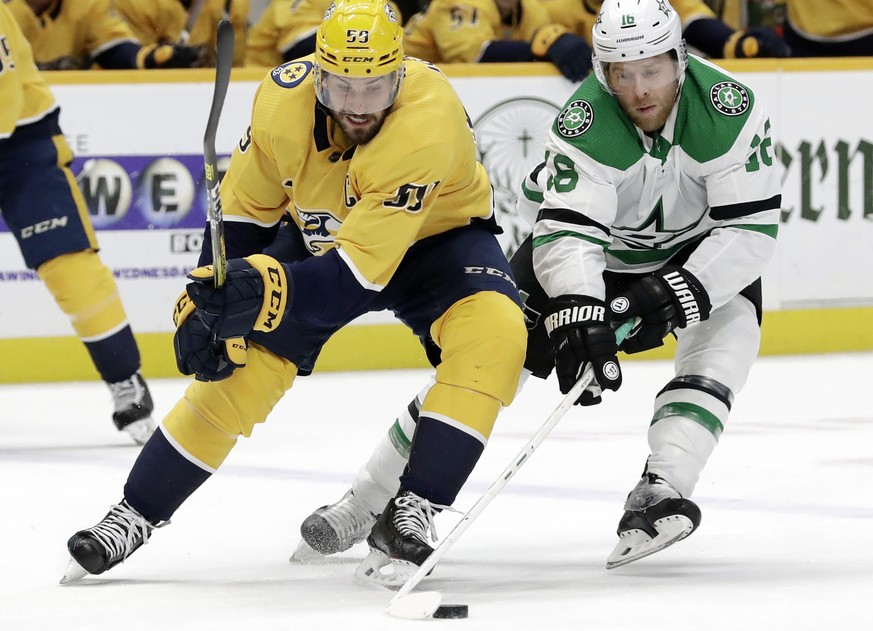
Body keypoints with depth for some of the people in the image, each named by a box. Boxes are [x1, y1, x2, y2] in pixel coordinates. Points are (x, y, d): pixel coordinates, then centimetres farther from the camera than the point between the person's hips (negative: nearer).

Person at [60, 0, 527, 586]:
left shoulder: (429, 124, -40)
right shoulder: (284, 99, -26)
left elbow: (358, 273, -41)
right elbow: (243, 210, -8)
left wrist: (263, 290, -52)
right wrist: (214, 300, -14)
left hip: (433, 234, -3)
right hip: (319, 231, 3)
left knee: (494, 333, -30)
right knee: (240, 367, -4)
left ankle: (412, 513, -24)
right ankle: (134, 516, 13)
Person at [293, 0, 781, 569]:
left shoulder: (731, 110, -29)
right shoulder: (586, 123, -30)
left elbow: (753, 228, -27)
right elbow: (570, 231, -37)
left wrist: (679, 293, -37)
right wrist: (581, 316, -53)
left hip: (698, 249, 1)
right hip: (596, 245, -1)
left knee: (729, 328, -29)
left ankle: (661, 492, -33)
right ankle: (364, 505, -1)